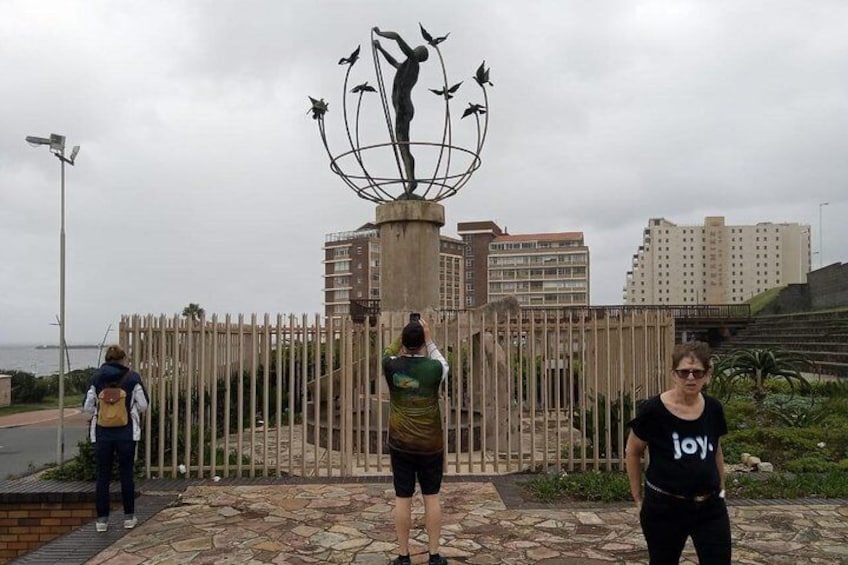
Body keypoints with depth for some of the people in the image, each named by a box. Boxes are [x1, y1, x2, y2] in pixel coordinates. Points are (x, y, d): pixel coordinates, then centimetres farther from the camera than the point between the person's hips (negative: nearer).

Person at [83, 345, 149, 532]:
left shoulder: (96, 377, 1)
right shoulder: (132, 377, -4)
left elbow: (87, 406, 1)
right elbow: (143, 405, -2)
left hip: (102, 433, 1)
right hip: (126, 432, -1)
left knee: (103, 475, 8)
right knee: (126, 474, 8)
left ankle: (102, 519, 10)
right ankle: (129, 517, 13)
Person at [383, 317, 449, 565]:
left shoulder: (391, 366, -9)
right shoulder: (434, 367, -13)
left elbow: (390, 351, 16)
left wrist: (404, 334, 16)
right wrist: (428, 338, 13)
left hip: (400, 444, 1)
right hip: (430, 445, -1)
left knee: (402, 499, 7)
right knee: (431, 497, 10)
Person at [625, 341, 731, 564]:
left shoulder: (713, 409, -2)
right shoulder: (653, 410, -15)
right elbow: (633, 453, -2)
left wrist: (721, 489, 17)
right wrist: (638, 497, 1)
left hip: (710, 508, 3)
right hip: (664, 508, -3)